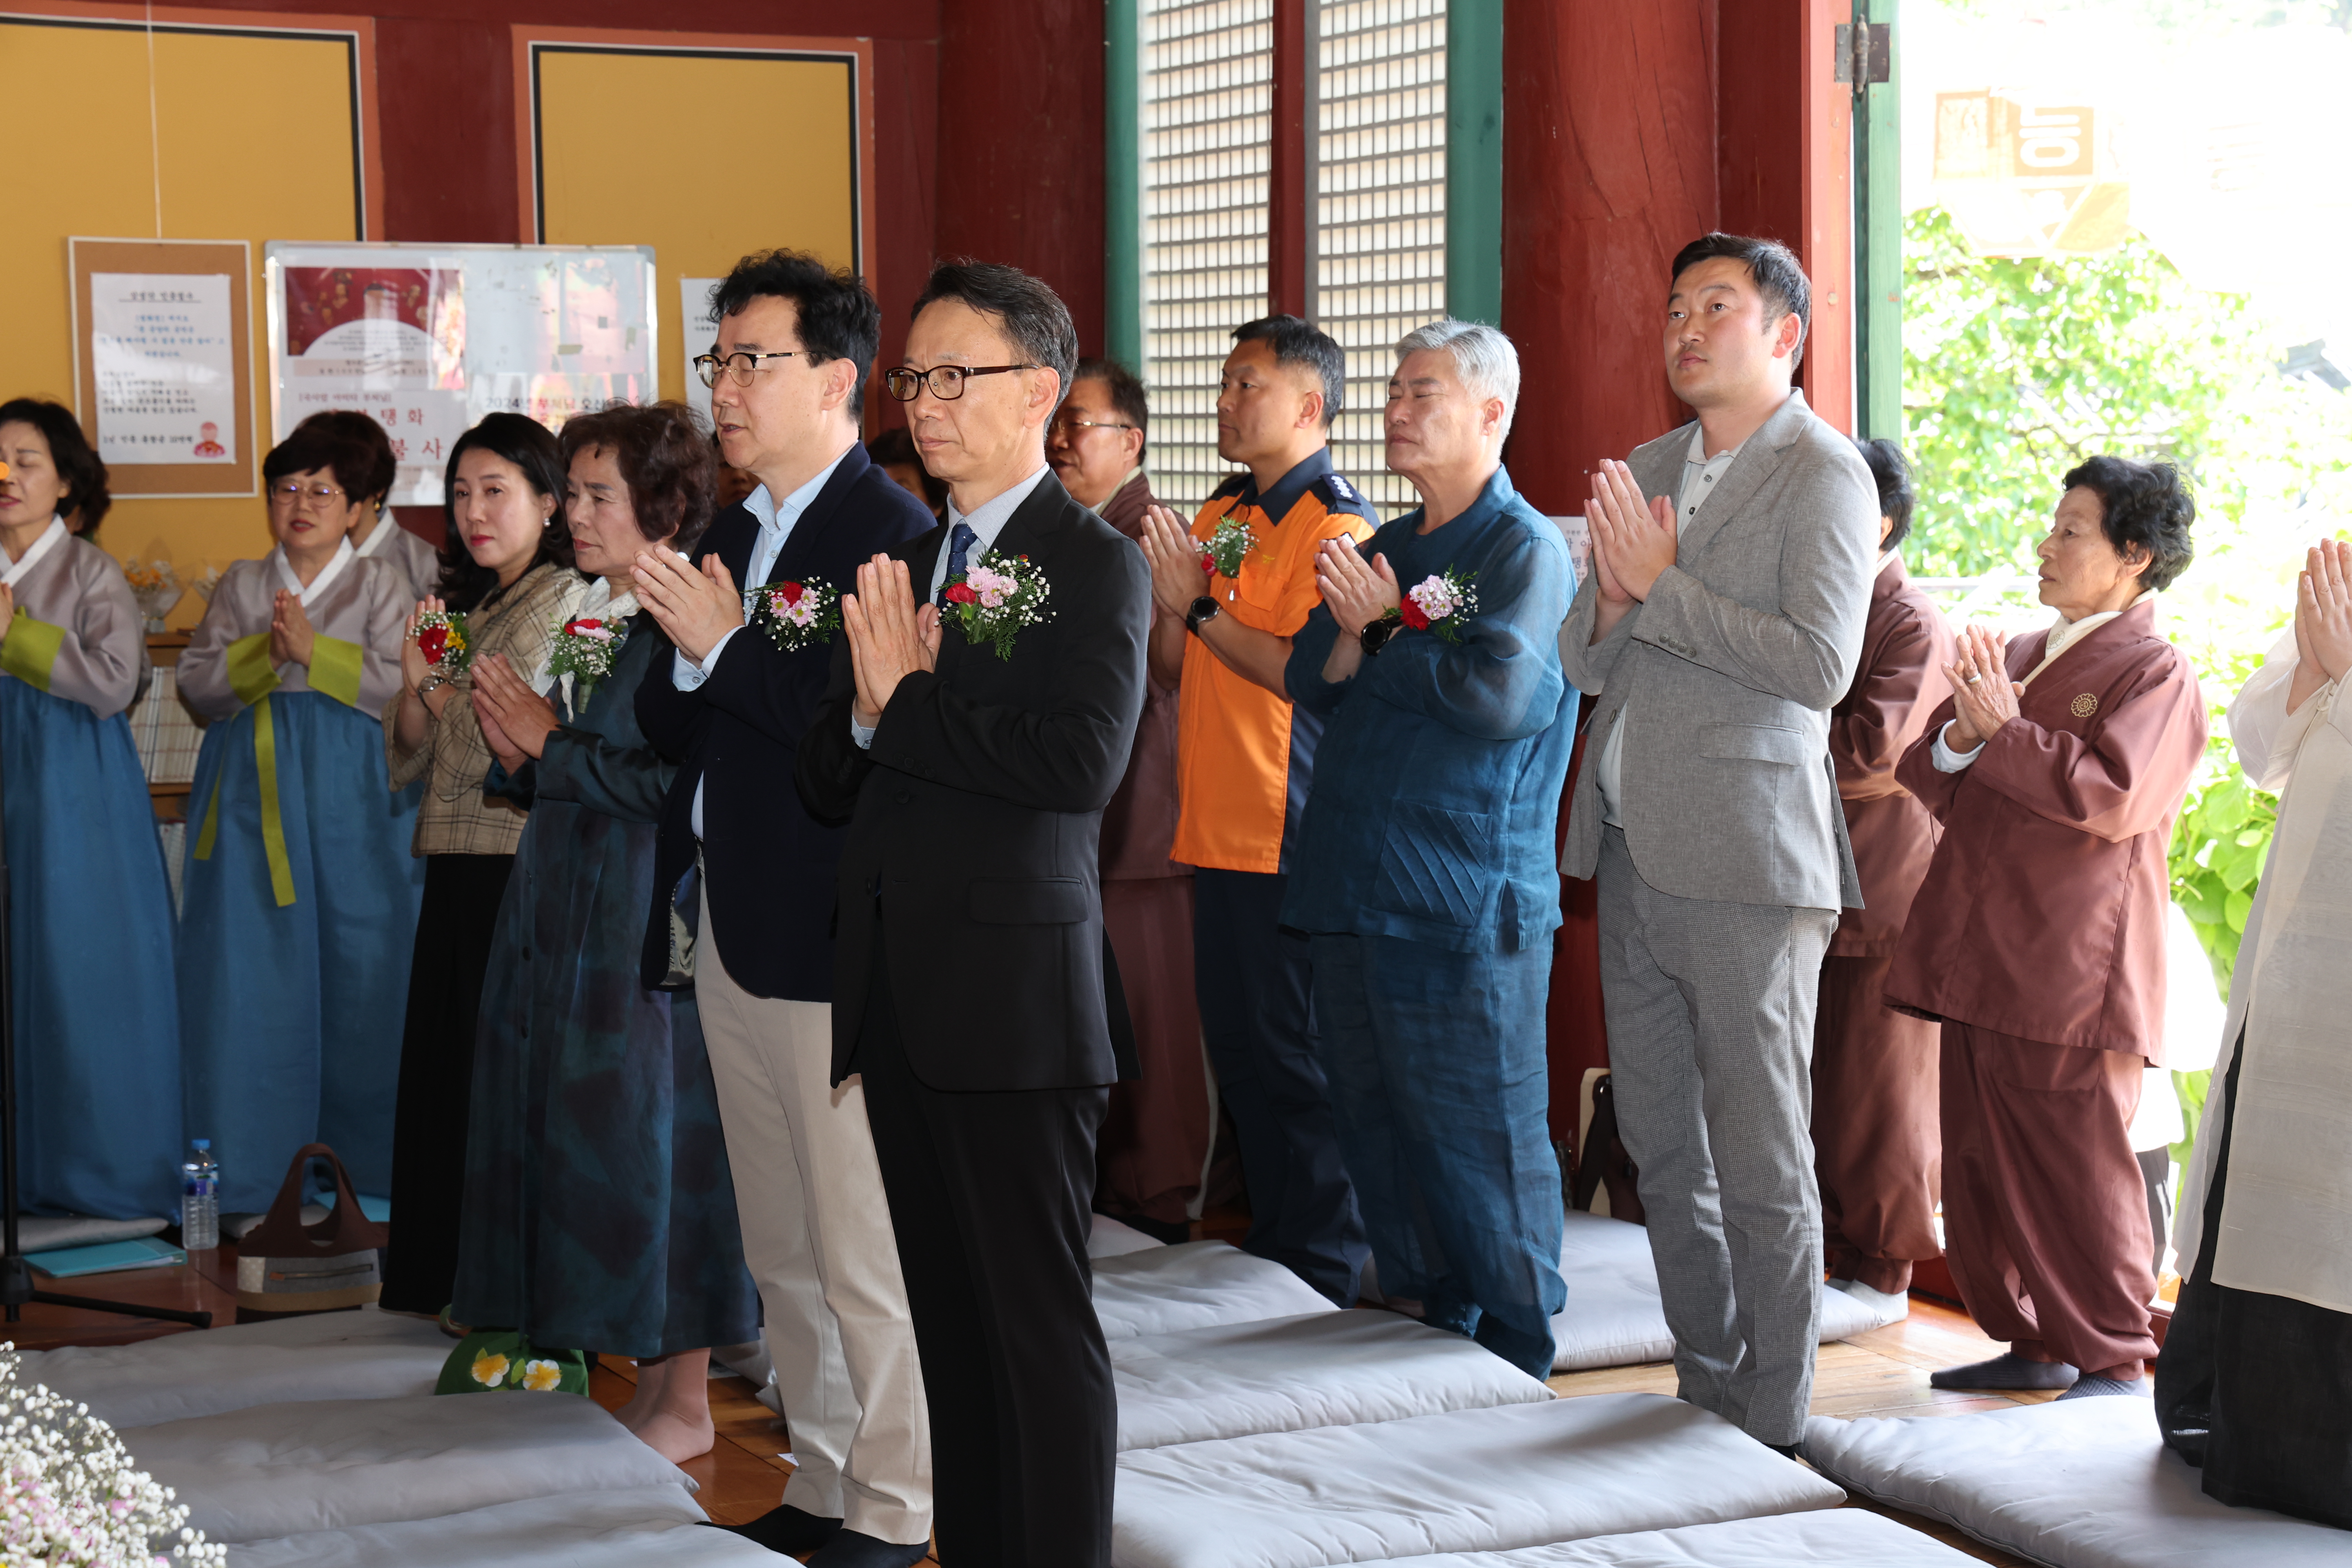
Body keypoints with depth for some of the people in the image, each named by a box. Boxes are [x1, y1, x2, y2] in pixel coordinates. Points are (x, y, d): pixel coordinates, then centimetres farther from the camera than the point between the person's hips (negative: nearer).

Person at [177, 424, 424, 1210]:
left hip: (351, 794, -2)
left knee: (359, 964, -2)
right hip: (253, 789, 2)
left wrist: (315, 651, -14)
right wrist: (264, 653, -10)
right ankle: (255, 1153, 8)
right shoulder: (240, 586, 14)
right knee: (252, 972, -1)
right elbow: (195, 686, 5)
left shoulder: (380, 585, 6)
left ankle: (360, 1148, 9)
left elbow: (403, 687, -6)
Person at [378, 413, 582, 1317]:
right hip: (458, 869, 8)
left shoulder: (567, 602, -8)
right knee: (446, 1065, 11)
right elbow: (406, 762, 15)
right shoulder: (468, 607, 16)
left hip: (520, 868, -8)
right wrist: (416, 682, -2)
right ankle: (458, 1282, 22)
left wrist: (444, 685, -4)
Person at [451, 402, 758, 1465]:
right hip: (565, 909, 8)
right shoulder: (580, 617, 12)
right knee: (582, 1133, 10)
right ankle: (649, 1379, 19)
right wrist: (516, 756, -3)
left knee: (655, 1133, -1)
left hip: (653, 919, -8)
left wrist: (554, 744, -13)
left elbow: (677, 781, -21)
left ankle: (687, 1398, 11)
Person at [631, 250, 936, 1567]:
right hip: (731, 935, 9)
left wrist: (725, 645, -19)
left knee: (865, 1248, 0)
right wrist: (679, 664, -5)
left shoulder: (893, 534, -12)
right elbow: (681, 731, 16)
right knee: (781, 1249, 16)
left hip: (829, 948, -9)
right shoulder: (737, 534, 15)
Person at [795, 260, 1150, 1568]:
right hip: (899, 1002, 7)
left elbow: (1085, 760, -22)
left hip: (1016, 996, -7)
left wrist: (909, 703, -12)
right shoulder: (905, 564, 16)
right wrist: (868, 713, -7)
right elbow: (826, 782, 14)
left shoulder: (1093, 563, -7)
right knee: (951, 1316, 14)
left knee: (1040, 1321, -1)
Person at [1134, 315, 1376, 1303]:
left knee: (1297, 1063, -3)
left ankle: (1326, 1271, 7)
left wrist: (1199, 607, -16)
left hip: (1290, 840, -9)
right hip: (1218, 831, 9)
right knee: (1237, 1051, 14)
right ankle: (1269, 1247, 25)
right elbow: (1174, 673, 17)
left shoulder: (1335, 526, -11)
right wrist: (1163, 600, -2)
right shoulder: (1220, 516, 16)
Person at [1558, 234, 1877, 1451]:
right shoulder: (1645, 471, 15)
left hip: (1746, 860, -7)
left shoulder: (1824, 475, -7)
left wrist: (1661, 584, -15)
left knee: (1760, 1164, -1)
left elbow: (1821, 665, -18)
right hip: (1635, 851, 8)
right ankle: (1704, 1389, 27)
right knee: (1662, 1147, 14)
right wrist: (1613, 599, -6)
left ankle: (1771, 1432, 8)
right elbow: (1585, 662, 16)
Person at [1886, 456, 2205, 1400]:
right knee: (1981, 1164, 12)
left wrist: (2001, 731, -16)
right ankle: (2033, 1343, 23)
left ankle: (2114, 1364, 4)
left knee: (2077, 1172, -5)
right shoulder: (2021, 655, 19)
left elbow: (2113, 795, -20)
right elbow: (1925, 778, 17)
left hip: (2071, 973, -8)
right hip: (1980, 962, 8)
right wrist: (1957, 737, -4)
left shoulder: (2157, 675, -4)